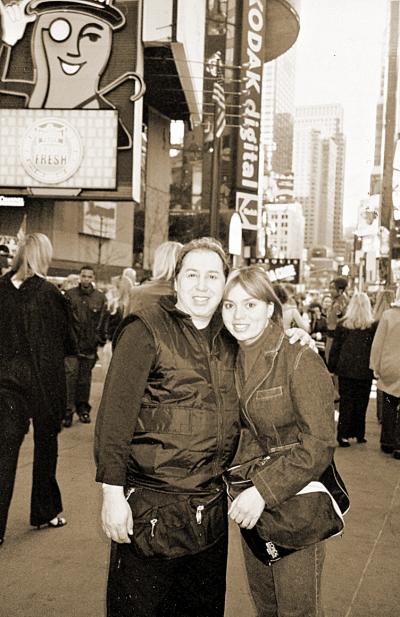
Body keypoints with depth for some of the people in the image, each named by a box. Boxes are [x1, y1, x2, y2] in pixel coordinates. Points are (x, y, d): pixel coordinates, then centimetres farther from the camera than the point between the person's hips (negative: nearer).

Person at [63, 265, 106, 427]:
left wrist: (100, 338, -1)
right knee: (71, 374, -9)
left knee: (85, 377, 10)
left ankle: (83, 408, 22)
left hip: (90, 345, 2)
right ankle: (68, 410, -4)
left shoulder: (100, 297, 5)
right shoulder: (69, 295, 3)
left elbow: (102, 321, 5)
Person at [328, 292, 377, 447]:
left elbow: (335, 347, 1)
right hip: (365, 371, 0)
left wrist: (331, 367, 8)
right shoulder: (373, 326, -6)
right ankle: (359, 434, 19)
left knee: (346, 401, 6)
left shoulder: (342, 324, -3)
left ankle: (343, 435, 3)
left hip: (345, 369, 1)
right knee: (361, 403, 11)